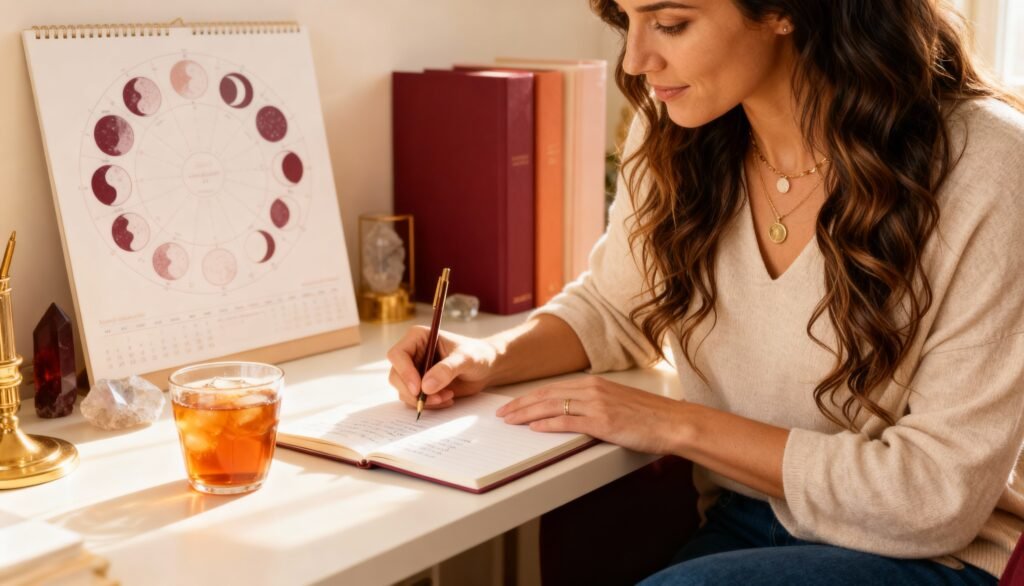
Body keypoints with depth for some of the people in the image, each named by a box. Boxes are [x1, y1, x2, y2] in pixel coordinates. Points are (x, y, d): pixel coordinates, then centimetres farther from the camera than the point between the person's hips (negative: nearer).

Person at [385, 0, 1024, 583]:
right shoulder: (673, 135, -4)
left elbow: (942, 493, -18)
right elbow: (612, 307, 14)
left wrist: (679, 424, -19)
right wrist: (492, 358, -6)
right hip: (743, 523, 4)